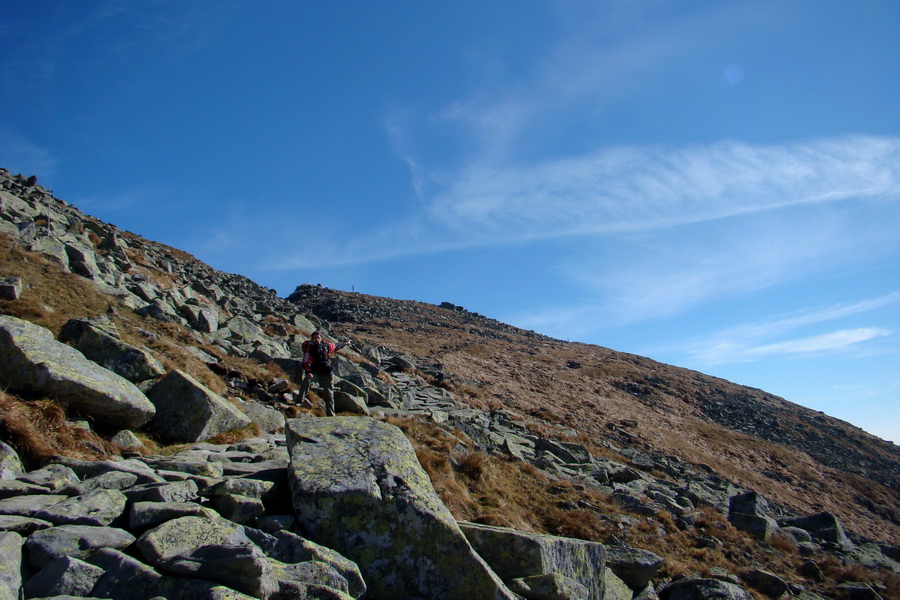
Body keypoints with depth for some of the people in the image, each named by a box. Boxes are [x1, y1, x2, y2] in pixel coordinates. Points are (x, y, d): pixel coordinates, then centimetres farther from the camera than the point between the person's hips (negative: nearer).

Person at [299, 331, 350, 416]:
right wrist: (308, 372, -31)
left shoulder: (326, 345, 6)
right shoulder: (309, 348, -7)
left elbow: (335, 346, 26)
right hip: (314, 372, -3)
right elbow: (307, 361, -15)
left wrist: (345, 343, 41)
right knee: (306, 381, -36)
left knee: (329, 394, 3)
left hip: (326, 374, 4)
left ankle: (330, 415, 12)